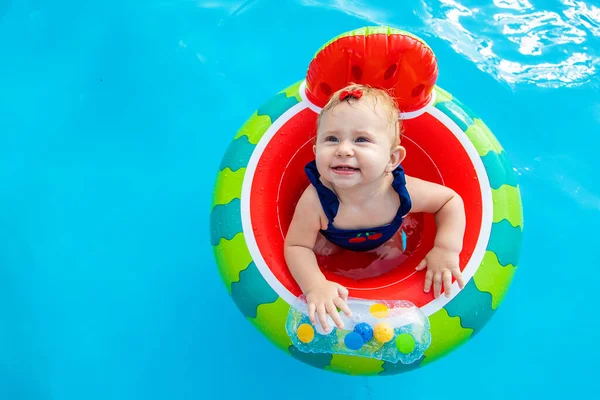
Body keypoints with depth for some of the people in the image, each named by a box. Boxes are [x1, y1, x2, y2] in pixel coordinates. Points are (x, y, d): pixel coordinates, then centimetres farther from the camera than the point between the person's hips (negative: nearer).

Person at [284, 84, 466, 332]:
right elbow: (296, 246, -36)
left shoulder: (400, 192, -42)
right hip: (332, 241, -1)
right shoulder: (315, 201, -48)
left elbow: (451, 200, -24)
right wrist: (315, 286, -54)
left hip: (382, 239, 1)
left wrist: (446, 249, -36)